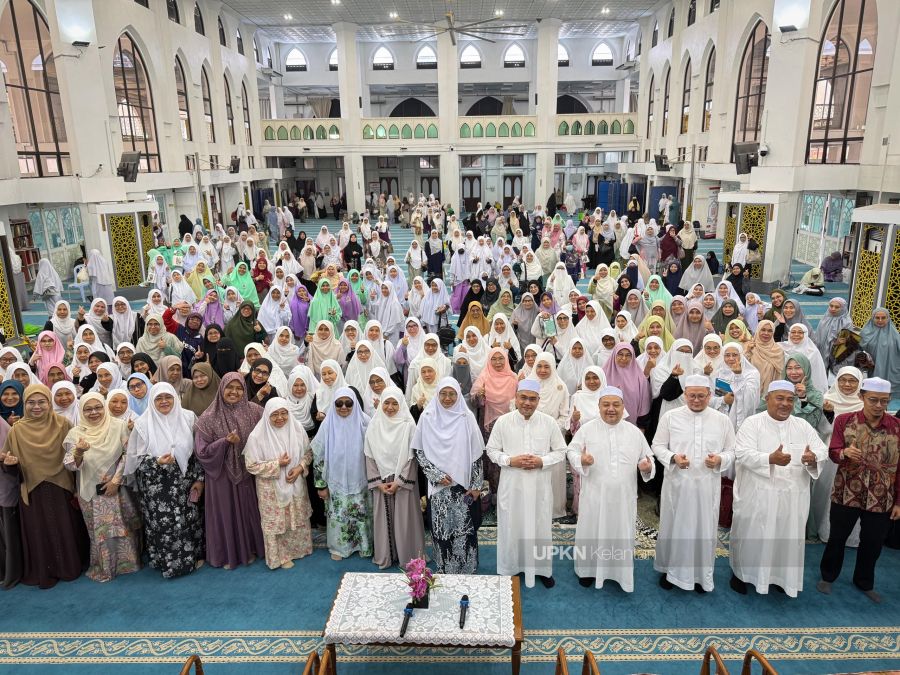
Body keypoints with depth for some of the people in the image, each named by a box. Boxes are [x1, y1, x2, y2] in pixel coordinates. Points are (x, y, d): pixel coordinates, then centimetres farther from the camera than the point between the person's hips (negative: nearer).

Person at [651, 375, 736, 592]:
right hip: (677, 484, -1)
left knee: (705, 528, 11)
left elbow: (732, 451, 6)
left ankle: (702, 574, 30)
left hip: (707, 486, 1)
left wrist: (720, 459, -15)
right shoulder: (670, 417, -1)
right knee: (674, 527, 10)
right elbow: (658, 445, 2)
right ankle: (670, 569, 29)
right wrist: (672, 457, -17)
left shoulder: (723, 420, 3)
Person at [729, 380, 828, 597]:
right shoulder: (752, 423, -6)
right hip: (758, 495, -4)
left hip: (792, 496, 4)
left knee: (788, 536, 13)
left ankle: (782, 575, 33)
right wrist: (770, 459, -33)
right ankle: (740, 572, 24)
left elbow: (822, 452, 1)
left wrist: (813, 459, -23)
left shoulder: (803, 426, 8)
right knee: (751, 535, 6)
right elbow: (743, 454, -16)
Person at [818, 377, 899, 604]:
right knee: (837, 538, 13)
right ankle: (828, 576, 34)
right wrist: (845, 453, -31)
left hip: (881, 499, 1)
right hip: (846, 494, -1)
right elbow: (832, 452, -7)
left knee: (873, 543, 16)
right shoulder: (844, 421, -6)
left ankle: (864, 582, 39)